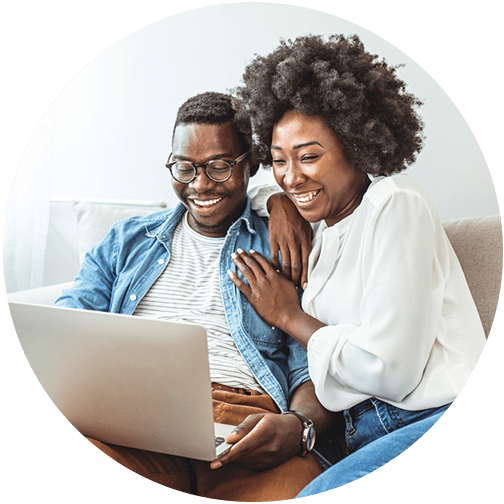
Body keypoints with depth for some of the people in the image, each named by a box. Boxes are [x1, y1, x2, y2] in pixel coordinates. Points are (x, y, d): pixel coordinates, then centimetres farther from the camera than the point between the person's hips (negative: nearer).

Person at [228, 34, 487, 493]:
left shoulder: (396, 205, -7)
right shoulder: (324, 228, 17)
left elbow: (390, 371, -15)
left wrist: (289, 317, -2)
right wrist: (278, 203, 20)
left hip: (438, 421, -6)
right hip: (366, 433, 6)